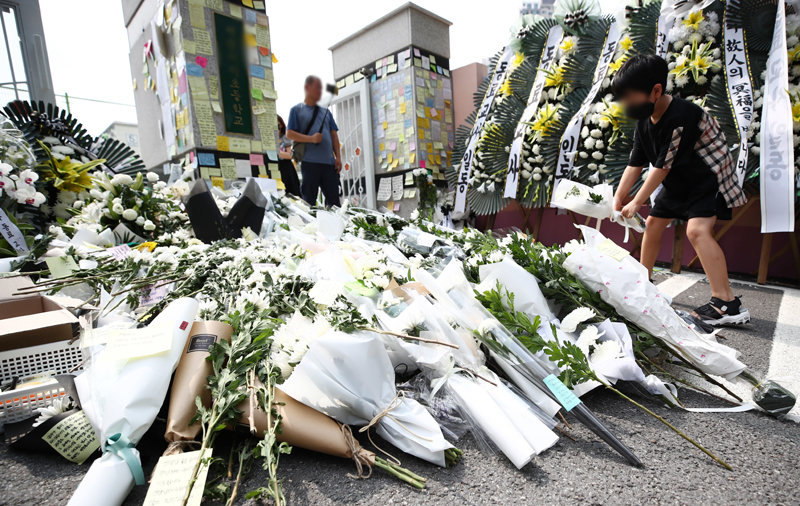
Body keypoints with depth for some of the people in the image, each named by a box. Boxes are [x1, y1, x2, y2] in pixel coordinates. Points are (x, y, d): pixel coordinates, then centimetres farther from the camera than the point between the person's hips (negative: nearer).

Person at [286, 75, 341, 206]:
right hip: (309, 161, -4)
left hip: (329, 162, 4)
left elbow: (334, 135, 17)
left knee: (334, 199, 2)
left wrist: (338, 157, 5)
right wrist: (311, 138, -13)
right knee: (309, 200, -1)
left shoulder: (325, 111, 21)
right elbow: (289, 134, 0)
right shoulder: (296, 110, 9)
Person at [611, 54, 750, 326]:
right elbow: (635, 163, -2)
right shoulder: (645, 120, -4)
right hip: (678, 181, 9)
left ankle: (728, 304, -22)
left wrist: (636, 202, -21)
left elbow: (663, 166, -27)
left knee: (697, 230, -25)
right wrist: (618, 198, -8)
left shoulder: (682, 115, -29)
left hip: (708, 179, -9)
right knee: (653, 223, 10)